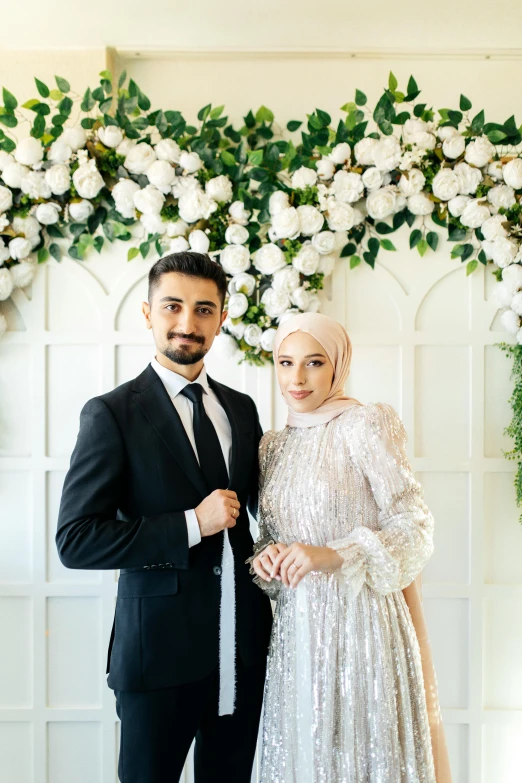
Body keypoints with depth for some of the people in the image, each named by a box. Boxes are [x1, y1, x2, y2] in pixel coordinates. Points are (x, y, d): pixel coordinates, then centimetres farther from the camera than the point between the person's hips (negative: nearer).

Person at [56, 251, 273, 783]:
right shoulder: (112, 414, -10)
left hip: (244, 649, 5)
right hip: (160, 654, -5)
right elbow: (74, 540, -15)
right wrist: (190, 524, -20)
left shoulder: (241, 408, 7)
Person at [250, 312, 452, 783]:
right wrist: (264, 559, -6)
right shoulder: (273, 445, 9)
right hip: (298, 629, 5)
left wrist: (334, 554, -24)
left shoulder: (365, 424, -8)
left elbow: (415, 528, -11)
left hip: (362, 623, -5)